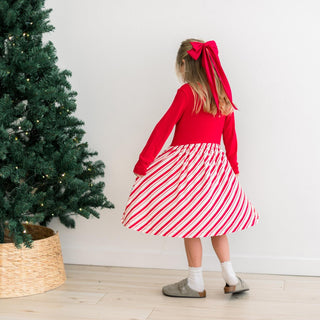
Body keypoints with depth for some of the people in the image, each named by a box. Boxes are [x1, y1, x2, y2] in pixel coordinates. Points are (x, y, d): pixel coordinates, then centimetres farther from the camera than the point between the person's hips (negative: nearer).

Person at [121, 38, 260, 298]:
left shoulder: (187, 92, -10)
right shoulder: (223, 91, 6)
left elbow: (164, 127, -10)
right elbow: (230, 133, 12)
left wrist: (142, 164, -7)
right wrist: (233, 166, 22)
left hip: (188, 160, -6)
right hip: (216, 161, 6)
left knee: (189, 222, 3)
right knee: (214, 220, 16)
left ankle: (196, 284, 11)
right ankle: (232, 279, 18)